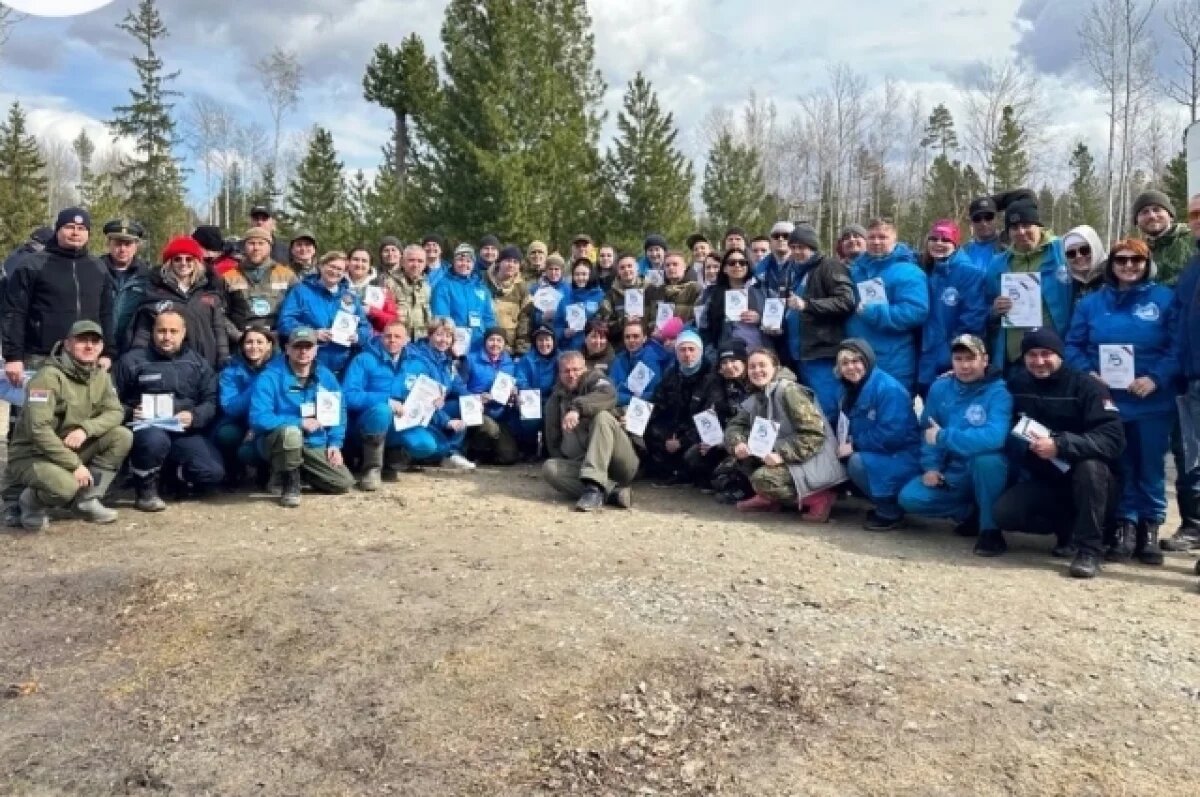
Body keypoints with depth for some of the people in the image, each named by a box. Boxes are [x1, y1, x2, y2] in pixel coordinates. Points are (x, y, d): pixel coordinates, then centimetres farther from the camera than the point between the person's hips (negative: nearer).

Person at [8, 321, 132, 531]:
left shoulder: (100, 375, 2)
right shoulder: (49, 376, -21)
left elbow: (115, 412, -3)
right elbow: (38, 429, -27)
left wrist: (85, 429, -24)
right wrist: (74, 464, -27)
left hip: (72, 450, 7)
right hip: (31, 455, -7)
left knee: (122, 436, -13)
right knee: (67, 485, -36)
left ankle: (87, 501, -4)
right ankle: (32, 502, 2)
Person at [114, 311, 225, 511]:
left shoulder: (198, 363, 14)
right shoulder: (132, 360, 7)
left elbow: (211, 401, 7)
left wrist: (194, 416, -13)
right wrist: (129, 413, -17)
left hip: (186, 432, 3)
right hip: (147, 427, -3)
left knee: (213, 473, -20)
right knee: (155, 440, -41)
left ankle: (170, 475, 16)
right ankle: (146, 489, -9)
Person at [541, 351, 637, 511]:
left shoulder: (594, 379, 5)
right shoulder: (555, 400, 18)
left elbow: (609, 395, -21)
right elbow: (553, 441, 20)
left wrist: (577, 408, -35)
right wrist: (563, 465, 3)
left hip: (620, 464, -4)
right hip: (581, 464, 4)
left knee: (602, 417, -28)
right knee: (549, 468, -23)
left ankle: (594, 487, -41)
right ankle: (612, 491, -32)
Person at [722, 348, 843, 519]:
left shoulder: (788, 390, -15)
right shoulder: (755, 398, 10)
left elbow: (815, 433, -22)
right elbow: (734, 426, 6)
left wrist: (782, 454, -29)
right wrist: (737, 444, -17)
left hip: (811, 462, -8)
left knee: (762, 479, -27)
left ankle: (816, 497, -9)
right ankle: (769, 498, 8)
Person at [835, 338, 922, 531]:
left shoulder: (889, 389, -20)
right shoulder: (851, 389, 6)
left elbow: (891, 435, -27)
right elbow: (855, 428, 12)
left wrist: (854, 445, -20)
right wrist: (845, 443, -10)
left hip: (904, 457, -9)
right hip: (878, 454, 9)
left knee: (858, 463, -27)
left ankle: (891, 512, -7)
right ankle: (884, 504, 7)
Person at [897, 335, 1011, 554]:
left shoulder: (998, 392, -19)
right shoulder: (939, 388, -1)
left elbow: (994, 437, -36)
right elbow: (928, 431, 5)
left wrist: (943, 437, -30)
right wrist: (931, 467, -10)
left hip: (986, 472, -5)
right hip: (951, 474, 5)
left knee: (986, 457, -39)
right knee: (909, 498, -15)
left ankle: (990, 529, -17)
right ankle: (972, 514, 7)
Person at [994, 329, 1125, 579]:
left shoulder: (1087, 386, -14)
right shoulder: (1017, 385, 0)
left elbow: (1113, 439, -25)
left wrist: (1059, 445, -35)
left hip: (1092, 484, -4)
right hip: (1044, 482, 4)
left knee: (1090, 464, -36)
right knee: (1003, 512, -19)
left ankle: (1089, 548, -23)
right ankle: (1070, 527, 3)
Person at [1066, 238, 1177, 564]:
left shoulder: (1165, 299, 2)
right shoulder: (1092, 302, 9)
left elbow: (1178, 347, -5)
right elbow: (1073, 345, 6)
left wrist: (1156, 378, -18)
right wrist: (1087, 373, -11)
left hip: (1152, 402, -2)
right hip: (1107, 400, 2)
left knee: (1150, 467, 5)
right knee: (1118, 467, 6)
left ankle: (1150, 528, 15)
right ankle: (1125, 526, 15)